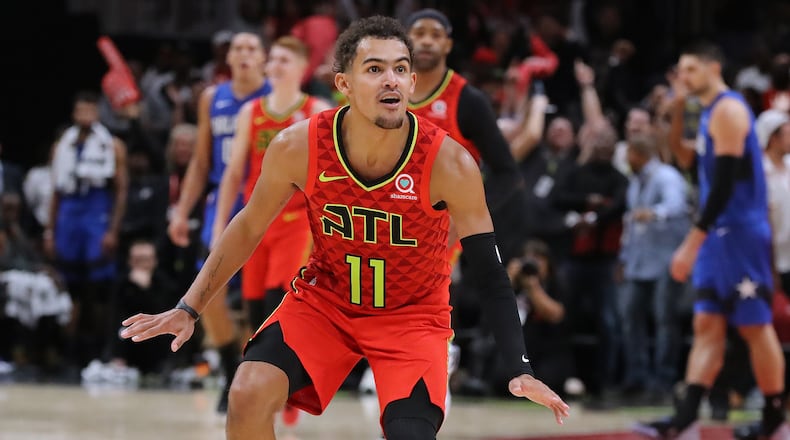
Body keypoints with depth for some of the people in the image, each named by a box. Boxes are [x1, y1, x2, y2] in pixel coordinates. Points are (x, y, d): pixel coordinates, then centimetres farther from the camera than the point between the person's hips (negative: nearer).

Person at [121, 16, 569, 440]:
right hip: (324, 298, 2)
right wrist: (189, 309, -1)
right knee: (249, 396, -21)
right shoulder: (298, 147, -19)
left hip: (413, 313, -1)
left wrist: (520, 371, -24)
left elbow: (490, 275, -16)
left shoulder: (449, 163, -24)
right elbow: (249, 228, -1)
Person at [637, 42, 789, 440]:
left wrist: (692, 243, -22)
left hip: (740, 235, -10)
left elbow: (725, 183, -21)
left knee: (756, 327, -2)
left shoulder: (727, 110, -13)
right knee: (707, 327, 3)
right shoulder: (710, 113, 17)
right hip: (718, 236, 10)